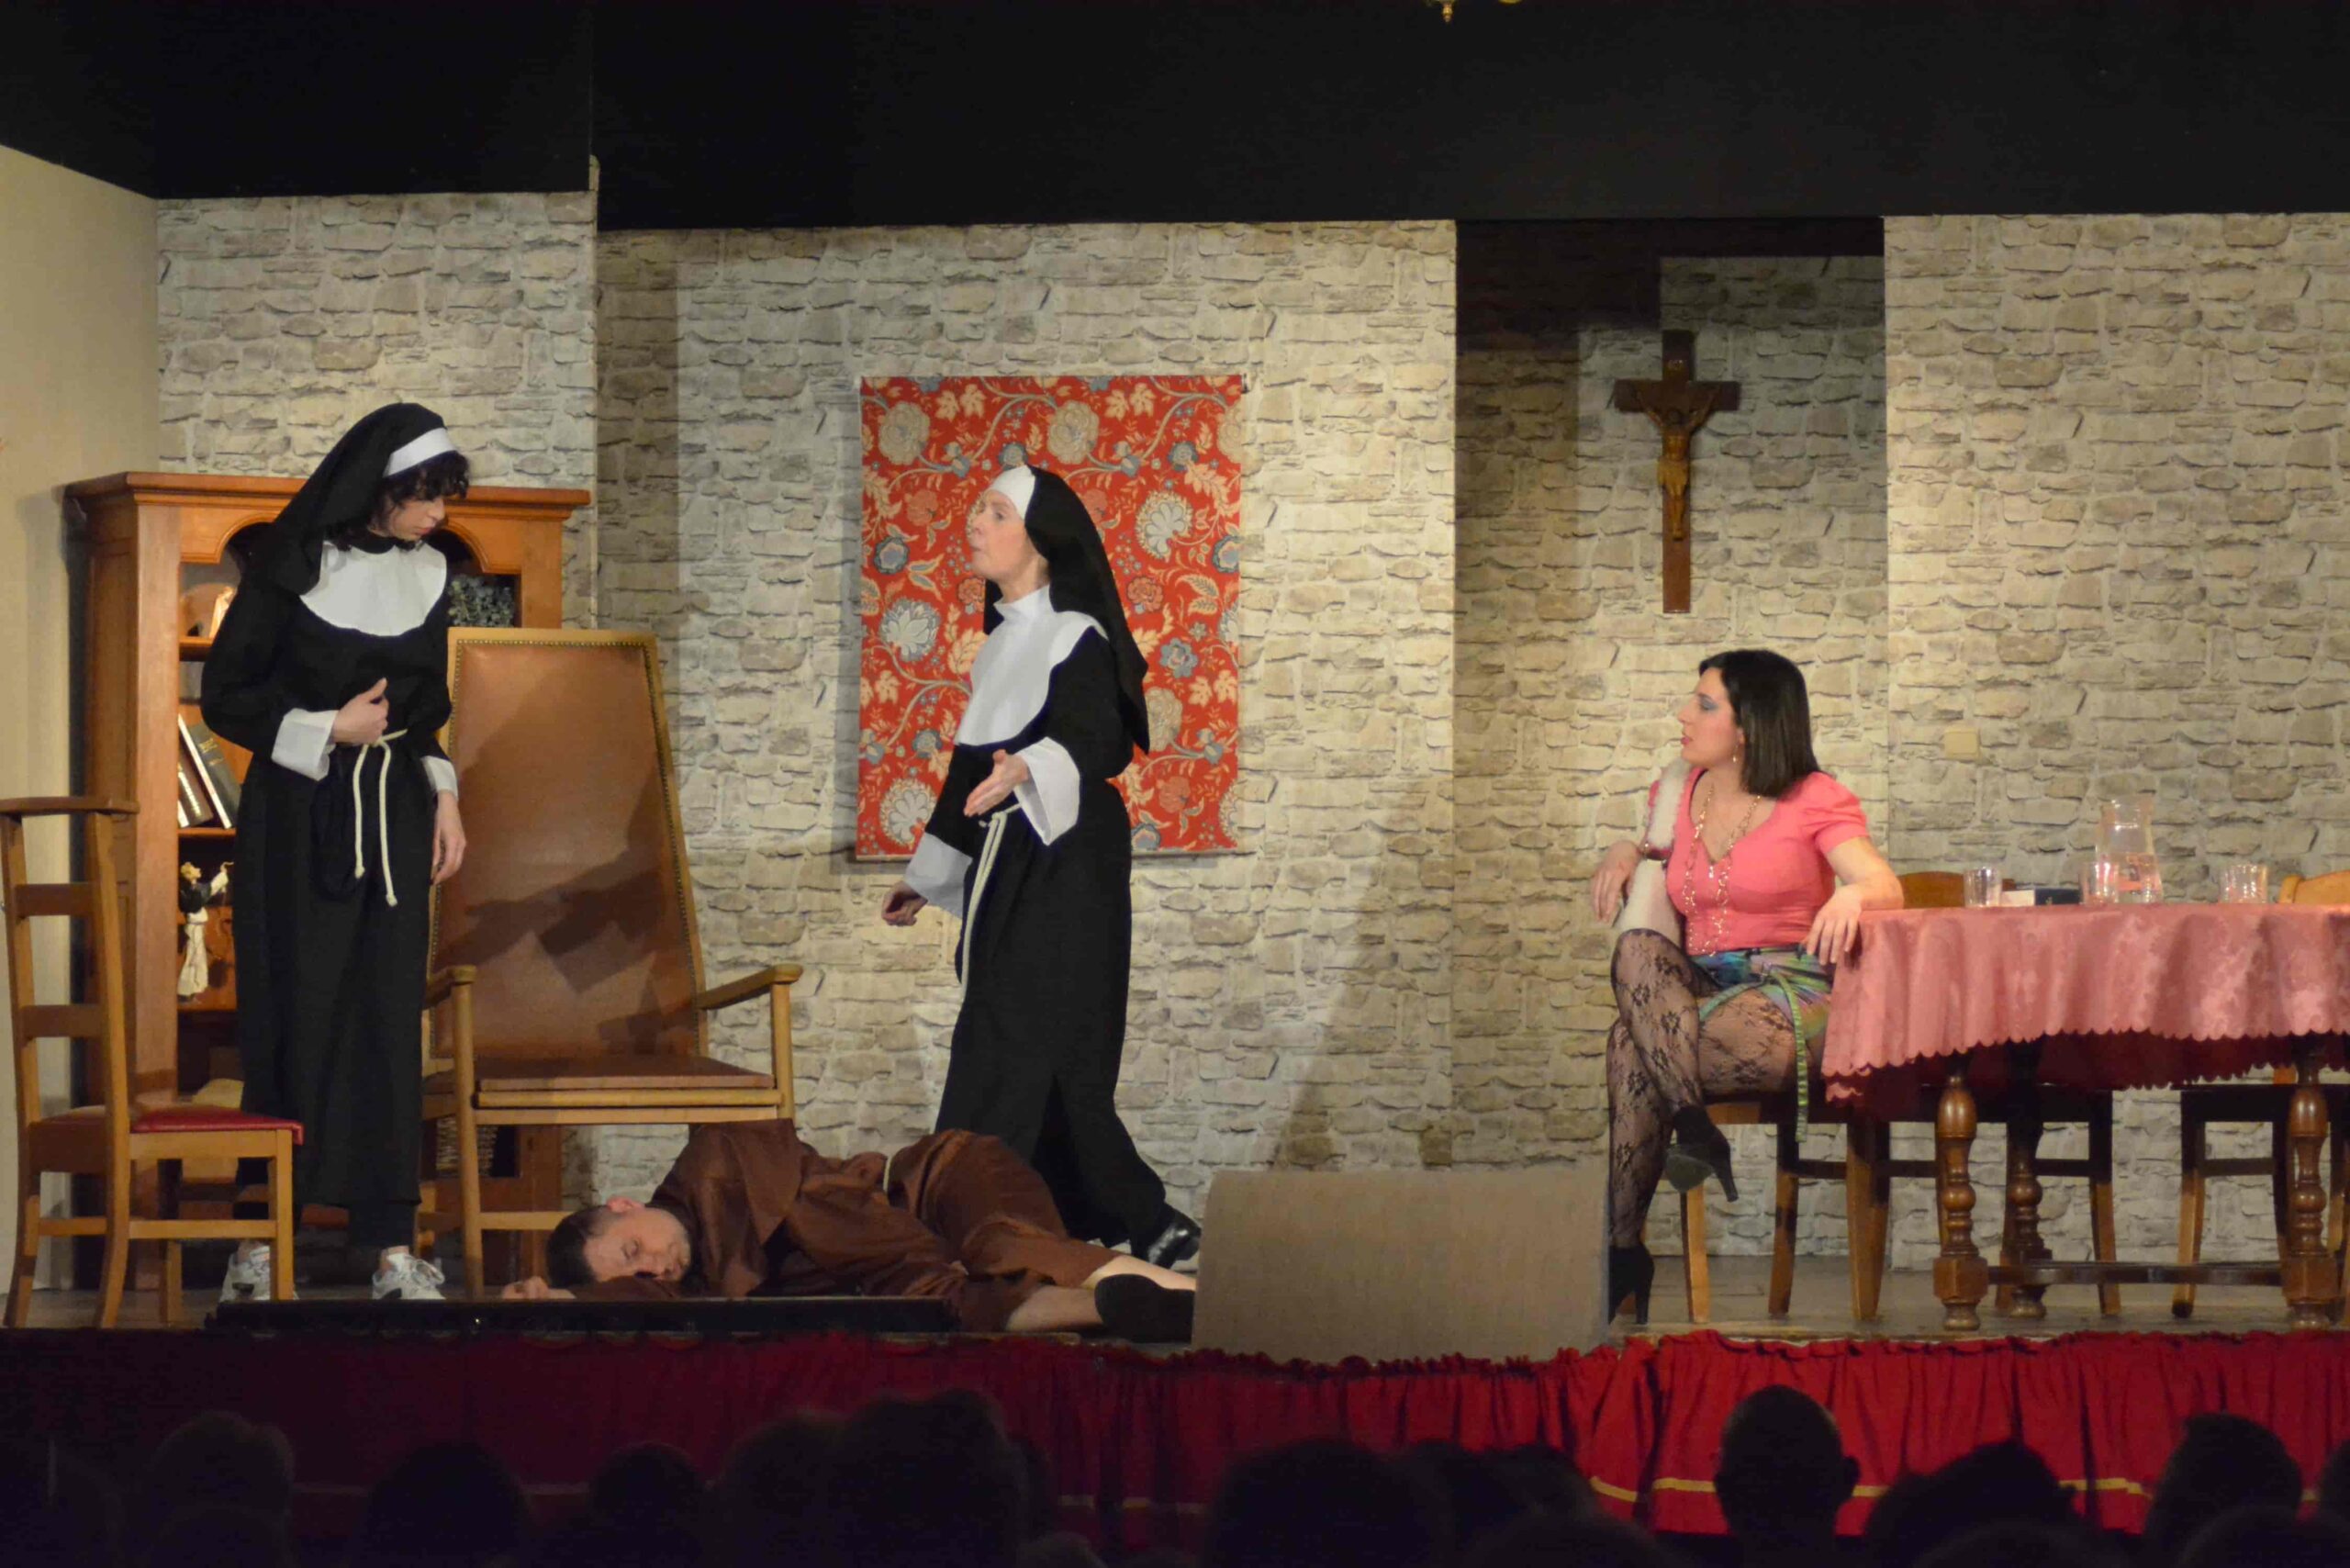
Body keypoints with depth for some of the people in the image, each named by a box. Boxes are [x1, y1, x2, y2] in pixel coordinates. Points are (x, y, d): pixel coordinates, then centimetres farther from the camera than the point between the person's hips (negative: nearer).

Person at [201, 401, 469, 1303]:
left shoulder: (427, 574, 8)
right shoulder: (294, 568, -9)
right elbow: (224, 694, -7)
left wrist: (442, 796, 10)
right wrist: (329, 731, -12)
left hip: (392, 816, 5)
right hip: (299, 814, -5)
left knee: (388, 1020, 1)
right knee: (294, 1016, -4)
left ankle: (391, 1246, 1)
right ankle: (261, 1238, 2)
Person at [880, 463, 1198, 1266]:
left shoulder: (1076, 636, -9)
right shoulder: (1001, 645, 16)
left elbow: (1097, 736, -25)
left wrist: (1028, 767, -46)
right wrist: (927, 876, 27)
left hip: (1065, 871, -9)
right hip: (1006, 871, 9)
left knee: (1008, 1058, -13)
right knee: (1056, 1076, 7)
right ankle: (1148, 1226, 14)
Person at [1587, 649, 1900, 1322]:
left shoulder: (1814, 800, 3)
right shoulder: (1677, 794, 18)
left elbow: (1887, 888, -8)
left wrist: (1852, 894, -32)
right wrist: (1623, 854, 9)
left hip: (1787, 1000, -5)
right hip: (1697, 991, 5)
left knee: (1632, 1045, -30)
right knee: (1637, 952, -31)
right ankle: (1697, 1133, -33)